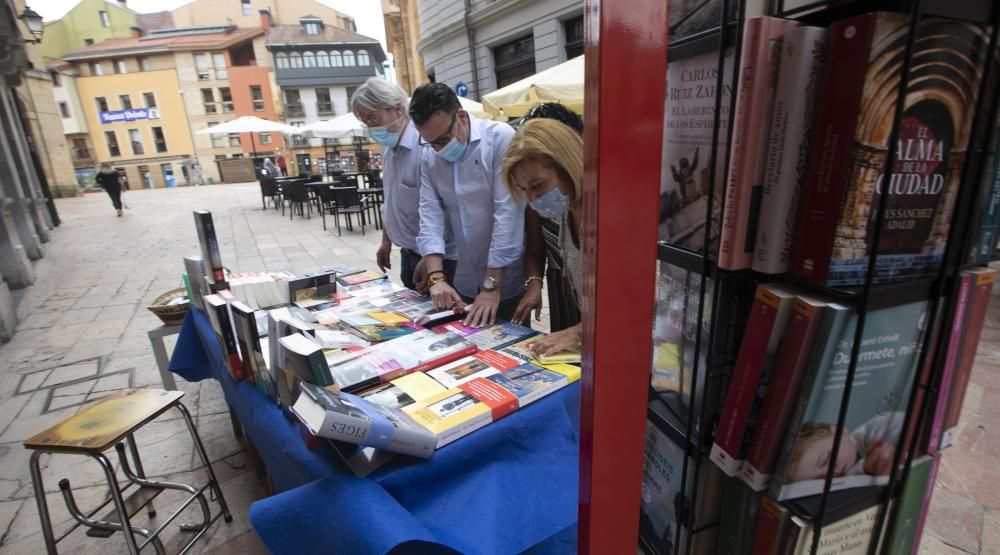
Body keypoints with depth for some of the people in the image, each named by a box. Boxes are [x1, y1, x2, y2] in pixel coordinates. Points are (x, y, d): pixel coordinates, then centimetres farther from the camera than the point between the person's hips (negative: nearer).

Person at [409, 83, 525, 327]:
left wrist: (492, 285, -20)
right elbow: (430, 216, -2)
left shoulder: (501, 138, -15)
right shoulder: (429, 158, 2)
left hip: (506, 281, -5)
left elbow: (508, 213, -20)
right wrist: (436, 277, -16)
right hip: (465, 284, 5)